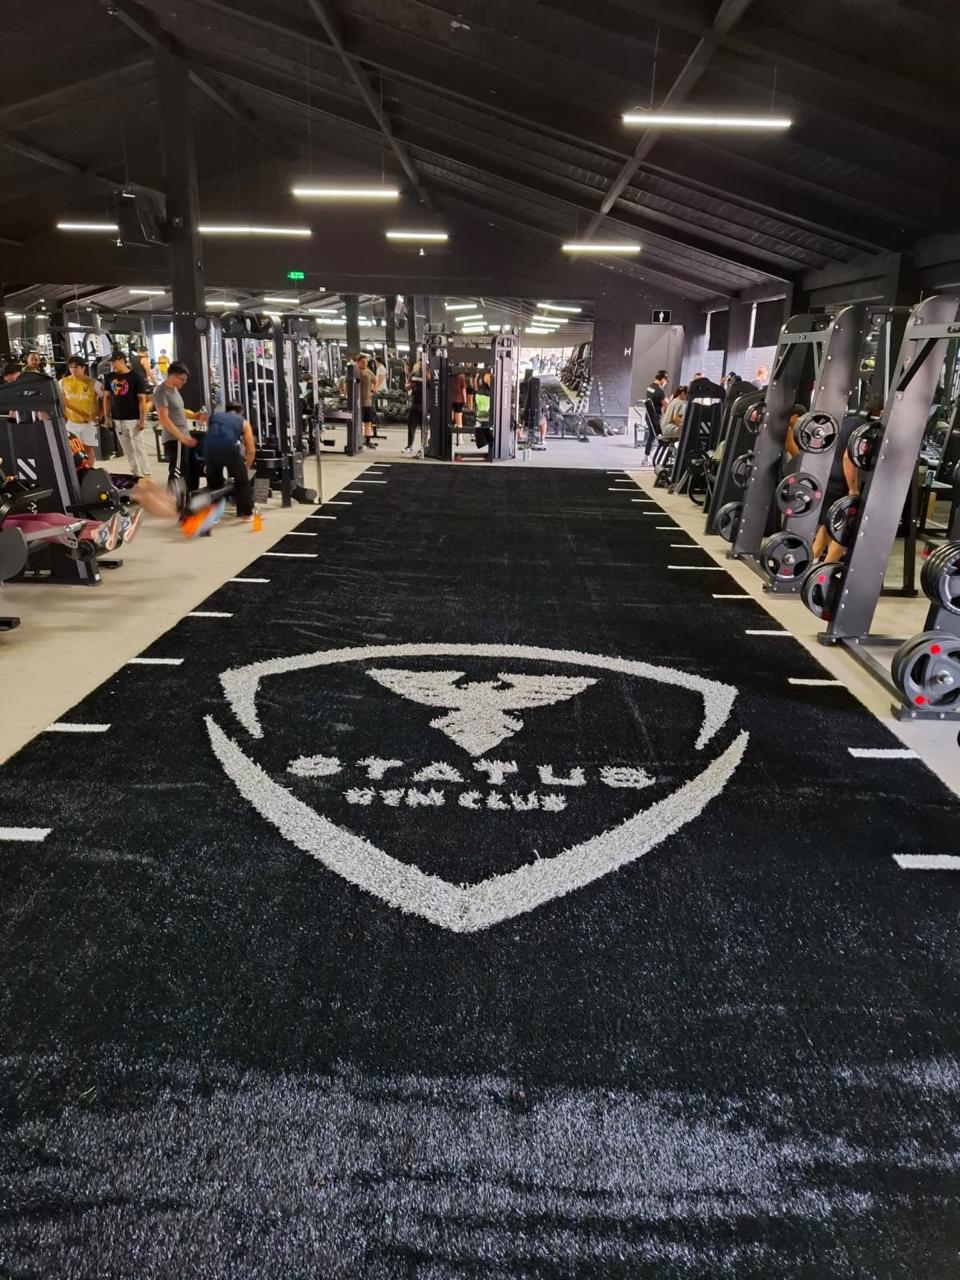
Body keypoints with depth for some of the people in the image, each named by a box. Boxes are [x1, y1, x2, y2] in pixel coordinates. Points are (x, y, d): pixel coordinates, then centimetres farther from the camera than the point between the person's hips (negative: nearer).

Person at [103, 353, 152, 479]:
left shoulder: (135, 376, -7)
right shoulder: (110, 377, 7)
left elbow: (142, 399, -9)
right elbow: (107, 397, 14)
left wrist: (142, 419, -15)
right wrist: (107, 416, 7)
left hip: (134, 419, -5)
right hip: (117, 419, 5)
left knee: (139, 448, -6)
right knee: (127, 449, 9)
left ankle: (146, 475, -3)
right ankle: (134, 474, 17)